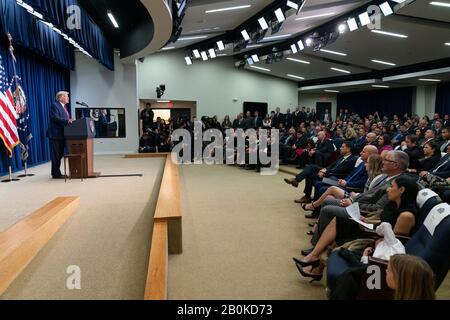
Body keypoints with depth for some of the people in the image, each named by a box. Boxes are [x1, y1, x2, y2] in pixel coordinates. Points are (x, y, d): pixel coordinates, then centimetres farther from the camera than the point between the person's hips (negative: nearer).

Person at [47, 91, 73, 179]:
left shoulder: (63, 107, 19)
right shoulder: (55, 105, -10)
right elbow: (55, 118, -22)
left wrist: (70, 121, 6)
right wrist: (66, 121, -25)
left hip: (61, 135, 10)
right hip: (55, 134, -10)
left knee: (60, 154, 13)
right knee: (56, 155, -5)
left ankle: (56, 173, 21)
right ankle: (56, 174, 0)